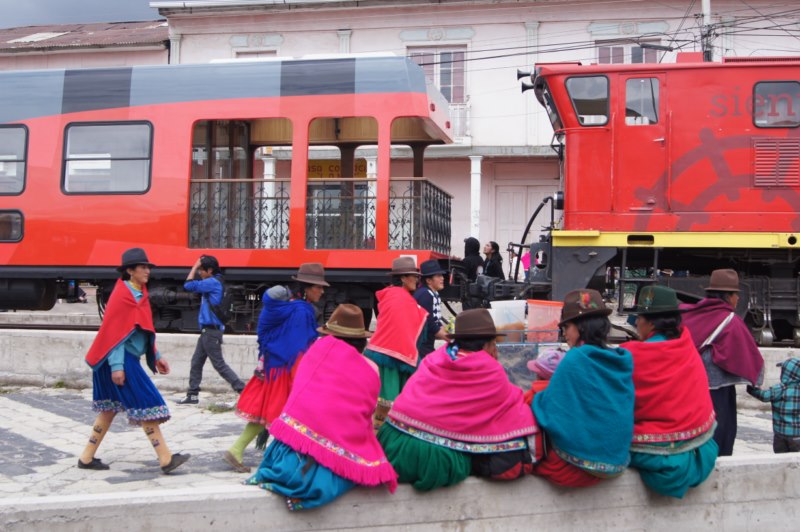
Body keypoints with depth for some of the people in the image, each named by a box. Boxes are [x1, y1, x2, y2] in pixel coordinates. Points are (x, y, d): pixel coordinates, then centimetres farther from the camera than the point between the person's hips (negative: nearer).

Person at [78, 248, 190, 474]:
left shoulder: (139, 294, 13)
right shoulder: (121, 295, -14)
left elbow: (145, 331, 19)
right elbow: (113, 331, -17)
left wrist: (157, 356, 18)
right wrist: (117, 365, -22)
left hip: (129, 359, 9)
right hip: (121, 360, -9)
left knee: (110, 407, 13)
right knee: (146, 404, -8)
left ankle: (87, 457, 21)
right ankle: (166, 459, -6)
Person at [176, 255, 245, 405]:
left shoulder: (213, 282, -16)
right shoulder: (211, 283, 14)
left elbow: (188, 285, -17)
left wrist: (195, 266, -8)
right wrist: (197, 267, 11)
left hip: (211, 331, -10)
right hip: (207, 331, 10)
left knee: (219, 364, -7)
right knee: (196, 362, 13)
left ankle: (243, 390, -6)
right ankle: (192, 395, 19)